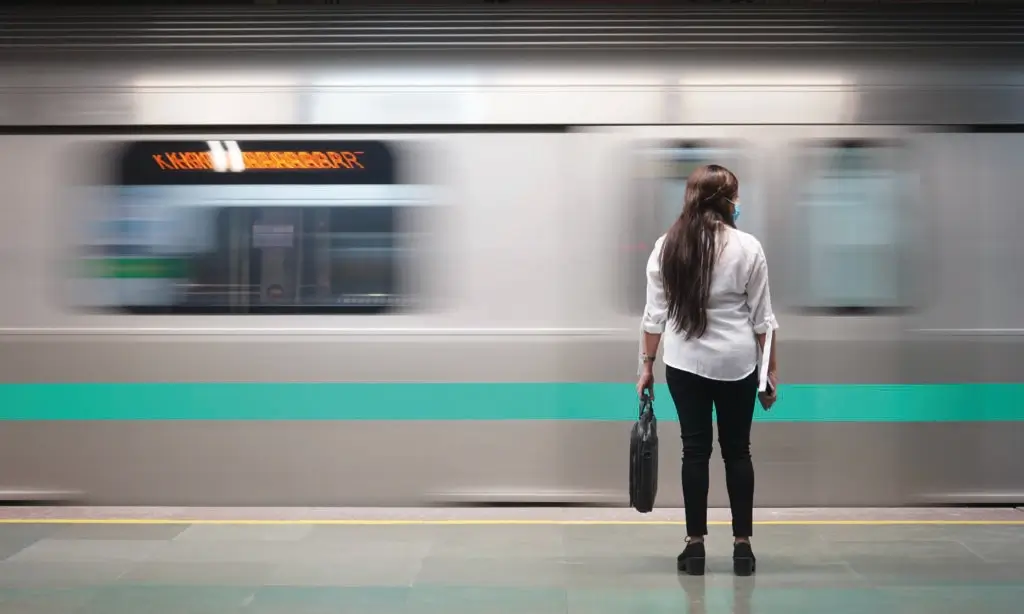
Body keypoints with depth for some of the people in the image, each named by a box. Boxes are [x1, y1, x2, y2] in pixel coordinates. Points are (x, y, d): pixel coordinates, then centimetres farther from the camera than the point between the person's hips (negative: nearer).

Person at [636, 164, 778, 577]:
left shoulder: (666, 246, -2)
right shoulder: (748, 248, -7)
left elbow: (655, 314, -1)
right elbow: (762, 318, -4)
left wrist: (646, 364, 6)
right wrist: (771, 370, 3)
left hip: (684, 363, 1)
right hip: (737, 363, -1)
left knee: (695, 450, 6)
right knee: (737, 451, 9)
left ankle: (695, 546, 8)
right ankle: (742, 546, 11)